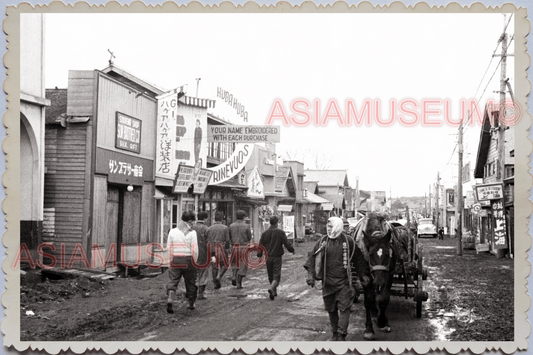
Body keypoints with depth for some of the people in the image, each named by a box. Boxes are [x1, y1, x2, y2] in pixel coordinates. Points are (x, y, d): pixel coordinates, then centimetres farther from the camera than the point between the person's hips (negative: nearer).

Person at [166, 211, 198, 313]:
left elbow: (169, 248, 4)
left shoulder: (172, 231, 2)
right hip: (188, 260, -2)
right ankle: (191, 304, 23)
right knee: (190, 282, 13)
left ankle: (170, 301, -17)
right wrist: (194, 262, 3)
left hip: (175, 260, 2)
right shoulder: (192, 233, -8)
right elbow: (195, 250, -10)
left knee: (173, 281, 4)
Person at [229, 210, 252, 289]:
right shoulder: (246, 226, -7)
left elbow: (229, 237, 6)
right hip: (244, 247, -3)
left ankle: (233, 277, 2)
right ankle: (239, 283, 0)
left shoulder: (231, 226, 2)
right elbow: (249, 238, 0)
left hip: (234, 247, 3)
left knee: (236, 264, 23)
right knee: (243, 266, 5)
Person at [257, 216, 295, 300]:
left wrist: (259, 256, 12)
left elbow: (260, 245, 2)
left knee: (270, 276, 17)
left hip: (268, 257, 3)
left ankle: (274, 291, 25)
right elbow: (287, 244, -8)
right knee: (276, 275, -2)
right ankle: (271, 288, -26)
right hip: (277, 257, -3)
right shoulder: (280, 232, -8)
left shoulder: (264, 233, 1)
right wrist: (292, 250, 10)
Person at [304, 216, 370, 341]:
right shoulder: (322, 242, 1)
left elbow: (359, 259, 5)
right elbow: (313, 258, -2)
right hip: (328, 283, 2)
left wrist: (363, 275, 2)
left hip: (344, 283, -2)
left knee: (344, 308, -7)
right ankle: (335, 332, 27)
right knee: (331, 309, 12)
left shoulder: (348, 242, -3)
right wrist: (311, 274, -14)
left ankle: (341, 334, -2)